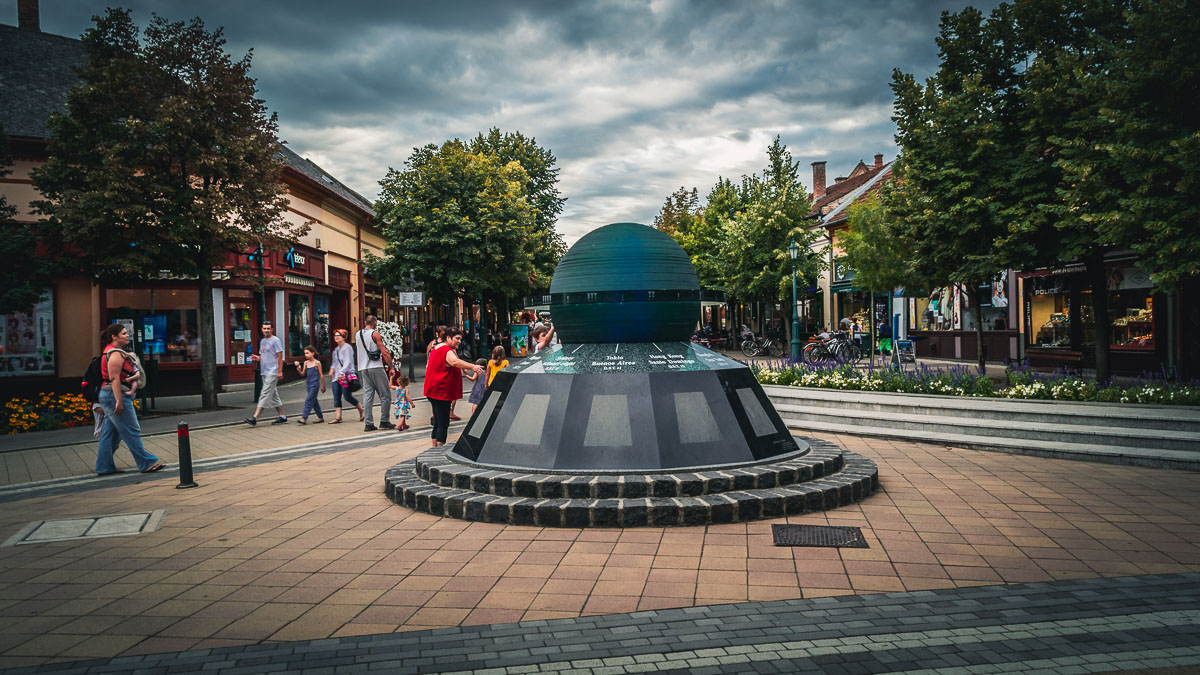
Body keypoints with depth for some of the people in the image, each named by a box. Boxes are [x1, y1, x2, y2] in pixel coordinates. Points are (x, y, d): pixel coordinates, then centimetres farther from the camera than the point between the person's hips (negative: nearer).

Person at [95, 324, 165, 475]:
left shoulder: (112, 351, 17)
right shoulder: (115, 354, -15)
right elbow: (115, 379, -22)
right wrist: (119, 402, -25)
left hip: (107, 395, 11)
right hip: (115, 395, -11)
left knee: (110, 434, 12)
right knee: (132, 431, -5)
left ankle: (104, 467, 16)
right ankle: (146, 463, -1)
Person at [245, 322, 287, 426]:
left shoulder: (275, 340, -7)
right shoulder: (262, 341, 18)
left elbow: (280, 356, -11)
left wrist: (280, 371, -16)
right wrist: (257, 358, 2)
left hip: (272, 373, -9)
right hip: (264, 372, 9)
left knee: (264, 395, -11)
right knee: (274, 396, 11)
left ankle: (255, 418, -16)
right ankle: (282, 417, 17)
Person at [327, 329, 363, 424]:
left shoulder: (347, 348, -9)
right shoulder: (336, 349, 17)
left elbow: (348, 362, -16)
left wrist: (341, 373, -22)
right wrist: (332, 368, 7)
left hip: (346, 376, -8)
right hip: (337, 377, 8)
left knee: (347, 396, -7)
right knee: (336, 397, 2)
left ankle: (361, 409, 15)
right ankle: (337, 417, 2)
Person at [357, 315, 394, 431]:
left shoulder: (358, 334, 12)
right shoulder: (375, 334, -6)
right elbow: (384, 353, -9)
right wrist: (391, 366, -4)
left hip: (363, 368, 6)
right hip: (376, 367, -6)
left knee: (367, 396, 5)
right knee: (385, 396, 3)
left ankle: (368, 424, 1)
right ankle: (384, 421, 2)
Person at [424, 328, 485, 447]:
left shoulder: (436, 348, 18)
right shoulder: (447, 351, -16)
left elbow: (428, 366, 31)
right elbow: (455, 362, -39)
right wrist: (472, 367, -52)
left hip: (433, 391, 11)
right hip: (441, 392, -11)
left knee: (437, 422, 18)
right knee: (443, 423, -8)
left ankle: (435, 448, 25)